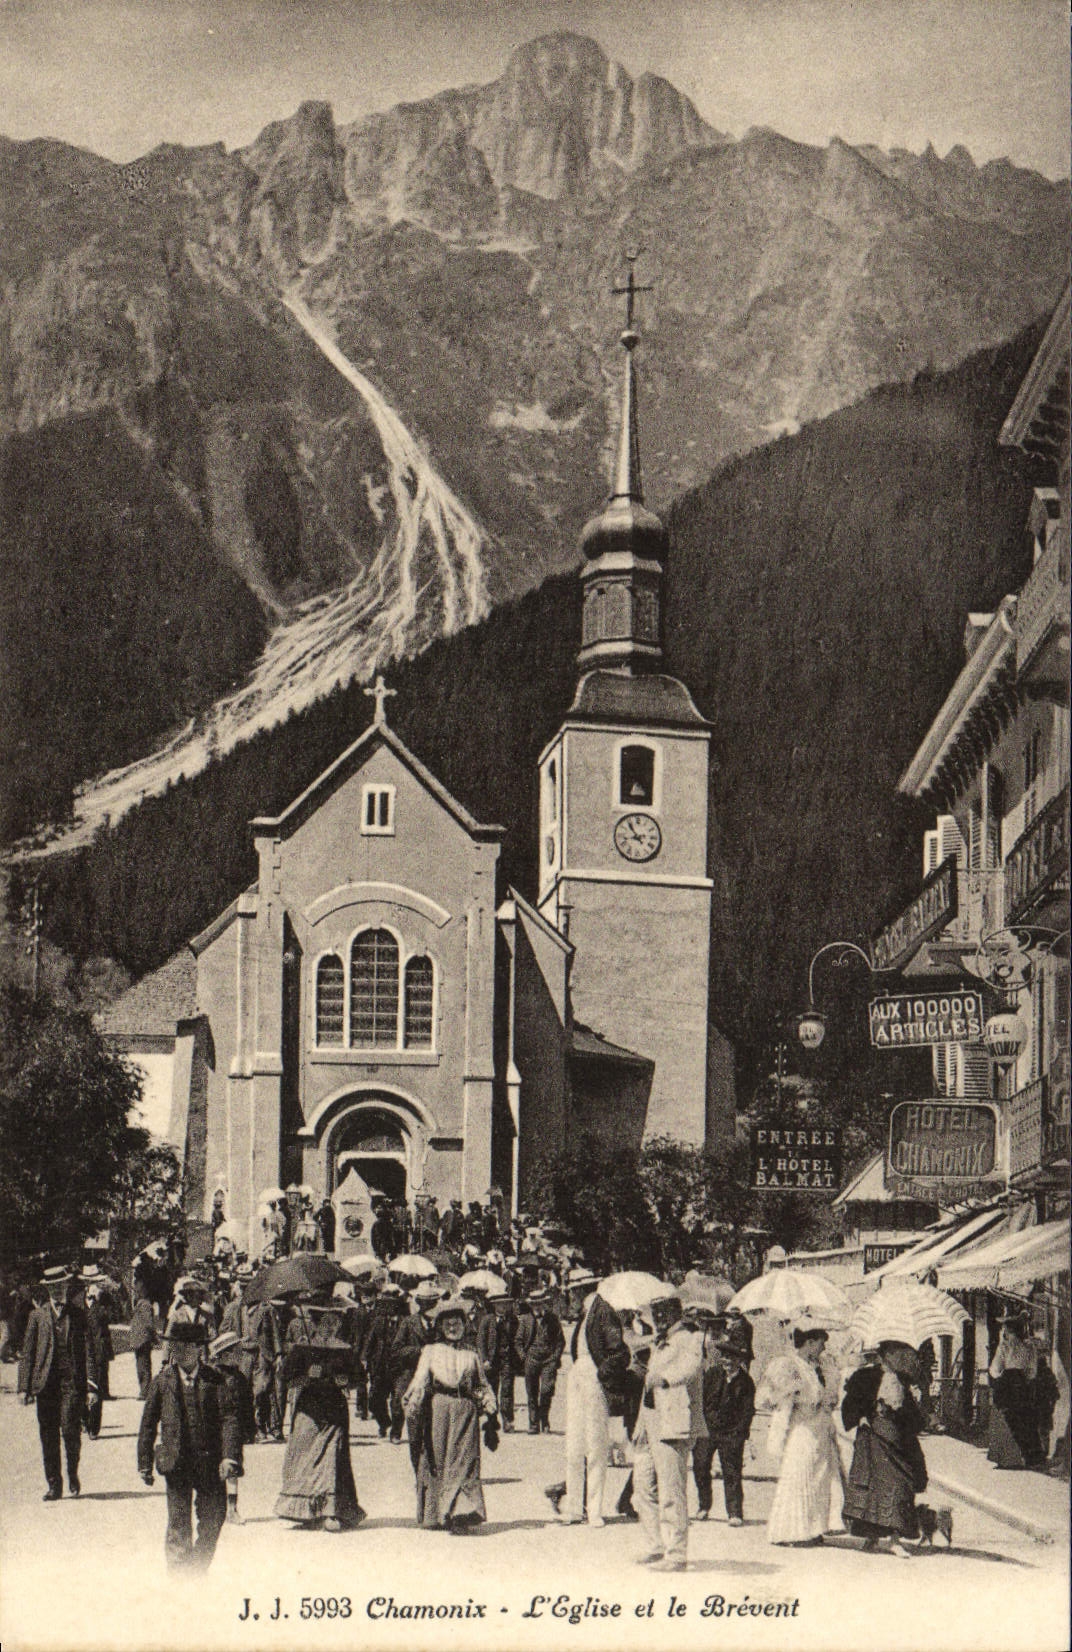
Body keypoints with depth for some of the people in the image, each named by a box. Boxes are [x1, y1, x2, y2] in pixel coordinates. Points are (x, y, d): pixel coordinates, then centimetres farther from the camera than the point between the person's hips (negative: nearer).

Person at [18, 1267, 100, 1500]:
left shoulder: (78, 1314, 6)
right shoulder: (38, 1316, 9)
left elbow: (88, 1349, 3)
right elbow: (27, 1353, 8)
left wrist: (91, 1382, -7)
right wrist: (25, 1387, 1)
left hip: (72, 1381, -2)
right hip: (45, 1382, 2)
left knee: (70, 1429, -11)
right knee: (48, 1435, 2)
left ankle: (73, 1473, 13)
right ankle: (54, 1485, 12)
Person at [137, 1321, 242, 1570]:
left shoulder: (213, 1380, -1)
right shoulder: (162, 1381, 1)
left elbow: (230, 1418, -5)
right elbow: (148, 1424, 7)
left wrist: (230, 1457, -16)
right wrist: (145, 1463, 6)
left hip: (210, 1462, 1)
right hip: (176, 1462, -1)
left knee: (213, 1518, 7)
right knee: (179, 1522, -2)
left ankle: (199, 1567, 26)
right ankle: (178, 1569, 11)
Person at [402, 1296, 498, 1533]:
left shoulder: (471, 1354, 14)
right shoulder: (430, 1351, 9)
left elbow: (482, 1387, 20)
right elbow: (419, 1382, 1)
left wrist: (490, 1411, 11)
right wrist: (412, 1408, -11)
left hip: (465, 1411, 1)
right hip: (437, 1409, -1)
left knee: (463, 1461, -8)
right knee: (435, 1461, 2)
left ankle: (459, 1515, -12)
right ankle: (433, 1515, 11)